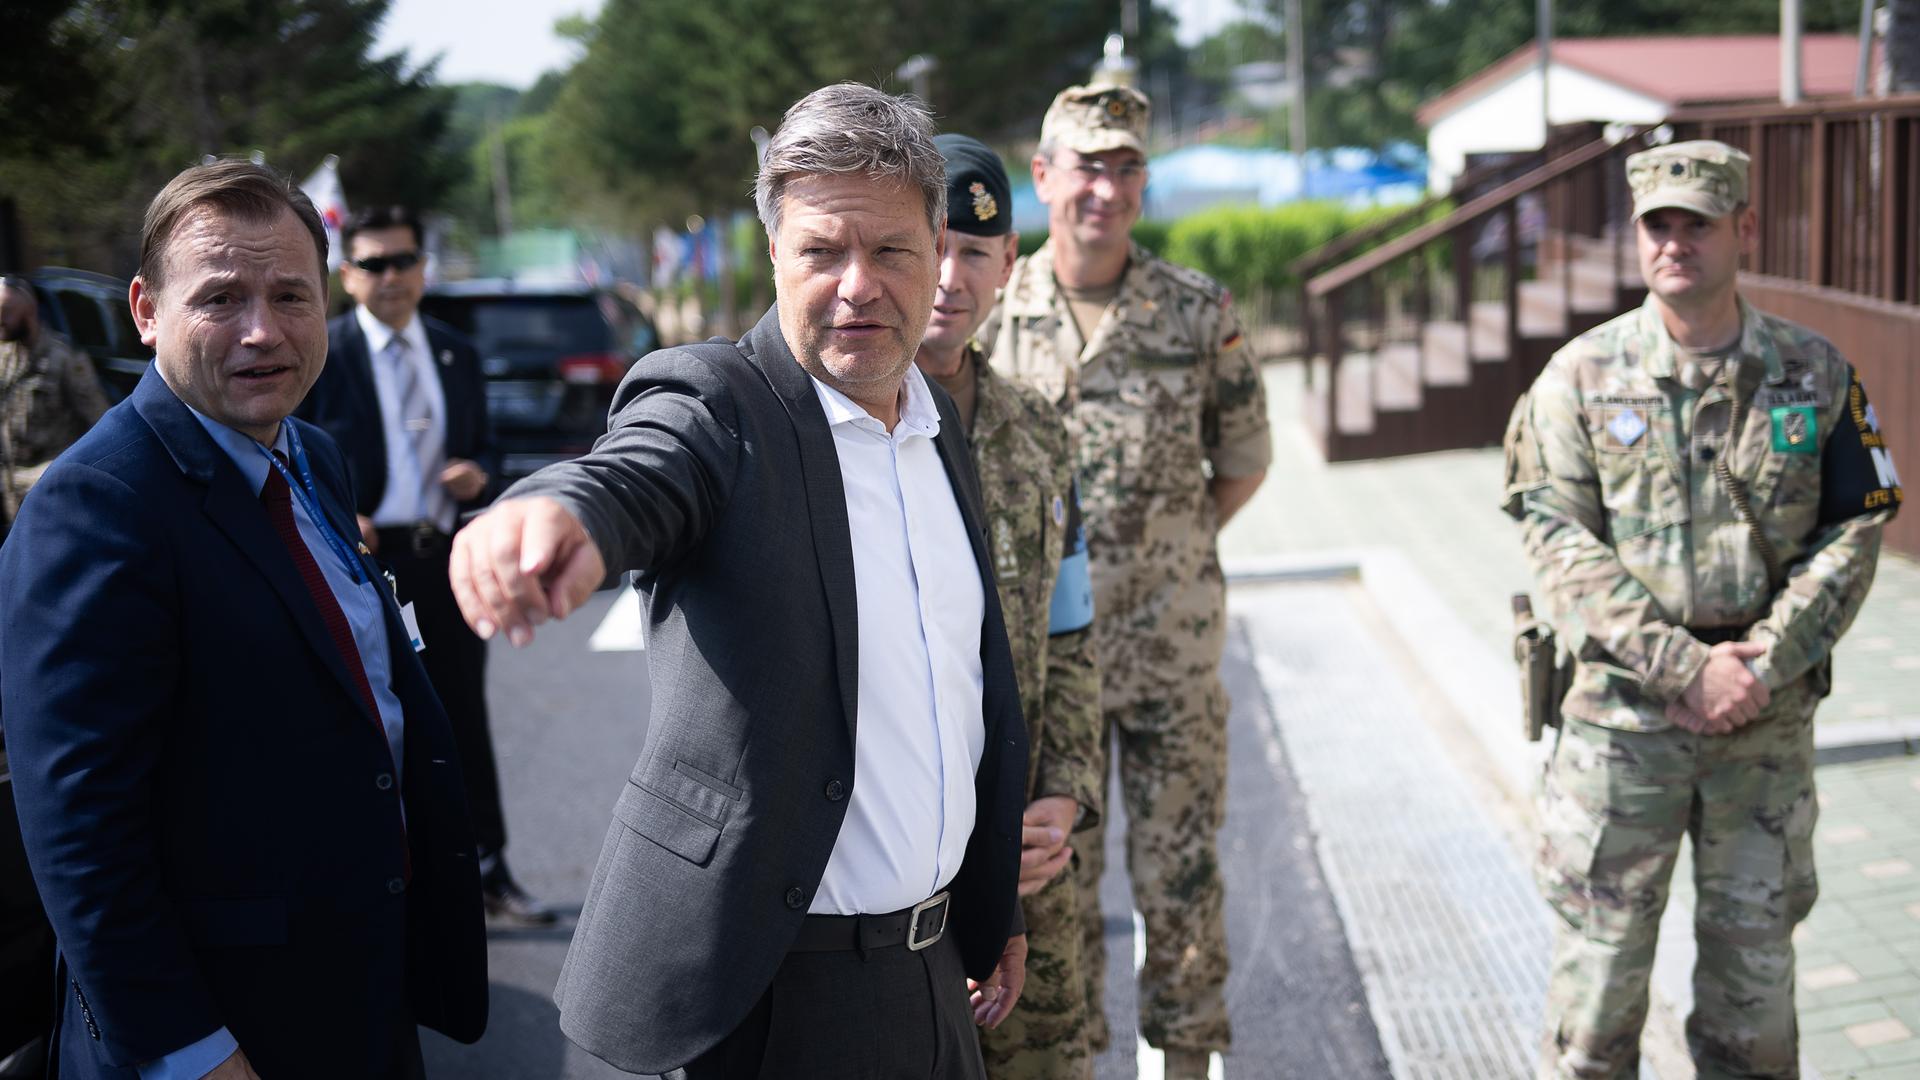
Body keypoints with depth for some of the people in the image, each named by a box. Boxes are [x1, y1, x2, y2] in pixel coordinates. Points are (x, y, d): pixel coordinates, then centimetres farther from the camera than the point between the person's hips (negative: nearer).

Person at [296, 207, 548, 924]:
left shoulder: (457, 354, 12)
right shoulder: (318, 355, -2)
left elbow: (482, 446, 19)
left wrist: (478, 476, -3)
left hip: (446, 559, 4)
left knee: (464, 722, 10)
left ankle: (488, 873, 19)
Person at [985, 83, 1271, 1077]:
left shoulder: (1199, 310, -1)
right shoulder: (990, 313, -2)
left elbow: (1244, 461, 9)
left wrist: (1171, 549, 3)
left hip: (1172, 647, 0)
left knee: (1181, 872, 9)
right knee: (1055, 873, 10)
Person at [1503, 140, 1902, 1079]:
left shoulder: (1816, 374, 3)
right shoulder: (1581, 377, -2)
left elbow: (1854, 531, 0)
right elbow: (1560, 543, -8)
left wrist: (1761, 663, -13)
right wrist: (1685, 668, -16)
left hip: (1770, 720, 2)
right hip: (1621, 717, -1)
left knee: (1755, 959, 13)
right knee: (1600, 959, 4)